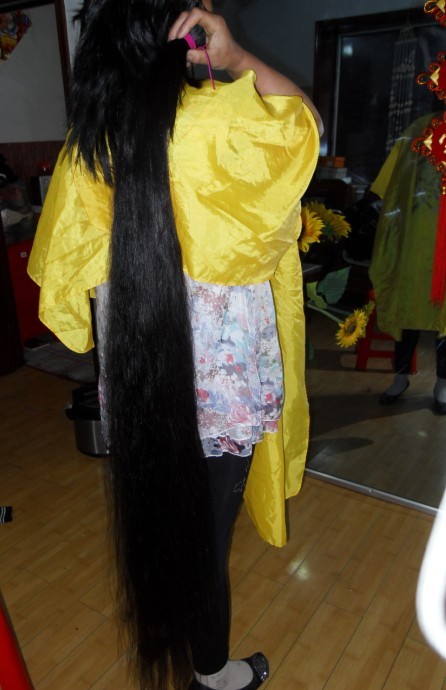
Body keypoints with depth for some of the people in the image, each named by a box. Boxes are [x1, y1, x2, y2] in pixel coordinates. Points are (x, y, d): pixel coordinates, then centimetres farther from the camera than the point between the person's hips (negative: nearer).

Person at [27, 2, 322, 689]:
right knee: (206, 529, 12)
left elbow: (67, 261, 5)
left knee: (154, 510, 26)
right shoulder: (216, 123, -18)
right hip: (218, 375, -5)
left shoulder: (88, 139, -2)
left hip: (132, 373, 6)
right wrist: (236, 57, -3)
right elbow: (307, 121, -1)